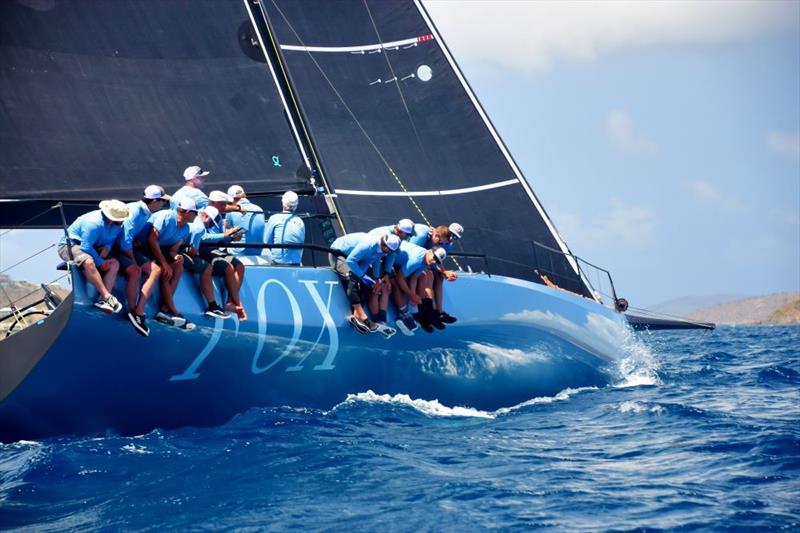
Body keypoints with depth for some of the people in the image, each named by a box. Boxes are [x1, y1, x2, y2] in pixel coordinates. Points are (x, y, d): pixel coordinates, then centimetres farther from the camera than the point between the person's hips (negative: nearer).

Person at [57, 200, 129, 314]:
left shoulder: (117, 224, -7)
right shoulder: (94, 223, -31)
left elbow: (116, 237, 11)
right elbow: (86, 247, -30)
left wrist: (108, 247, -11)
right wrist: (100, 263, -24)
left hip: (93, 248, 8)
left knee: (114, 264, -14)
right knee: (88, 262, -40)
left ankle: (102, 300, -26)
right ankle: (107, 297, -37)